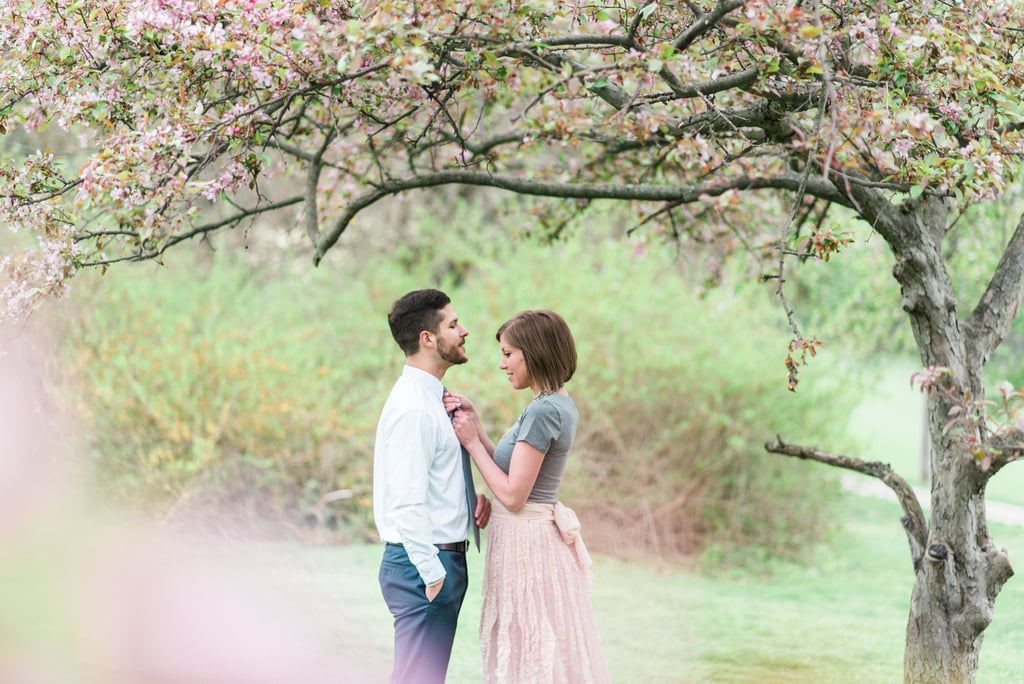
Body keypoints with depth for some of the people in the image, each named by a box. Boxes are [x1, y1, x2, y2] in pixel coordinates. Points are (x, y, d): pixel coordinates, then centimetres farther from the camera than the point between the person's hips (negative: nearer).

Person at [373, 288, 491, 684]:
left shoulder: (431, 399, 14)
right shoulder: (414, 409, -18)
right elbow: (407, 503, -22)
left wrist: (472, 500, 3)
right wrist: (433, 574, -21)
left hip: (440, 559, 10)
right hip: (425, 563, -10)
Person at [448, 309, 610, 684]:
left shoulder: (544, 411, -19)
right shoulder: (559, 404, 10)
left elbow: (513, 495, -19)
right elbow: (512, 470, 12)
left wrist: (472, 442, -10)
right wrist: (476, 425, 6)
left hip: (525, 542, -10)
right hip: (542, 532, 10)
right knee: (547, 651, 13)